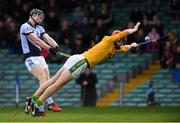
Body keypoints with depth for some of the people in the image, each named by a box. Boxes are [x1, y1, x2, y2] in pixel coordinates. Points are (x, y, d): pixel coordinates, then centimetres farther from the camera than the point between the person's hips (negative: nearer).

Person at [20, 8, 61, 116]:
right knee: (43, 79, -22)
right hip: (30, 57, -8)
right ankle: (50, 103, -30)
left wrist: (55, 46, -20)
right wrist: (49, 48, -24)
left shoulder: (39, 28, 17)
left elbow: (47, 38, 0)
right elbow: (36, 40, -17)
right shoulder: (25, 27, -7)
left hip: (40, 57, 8)